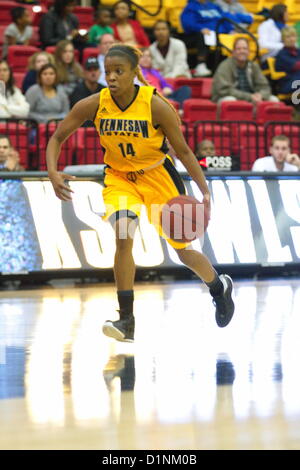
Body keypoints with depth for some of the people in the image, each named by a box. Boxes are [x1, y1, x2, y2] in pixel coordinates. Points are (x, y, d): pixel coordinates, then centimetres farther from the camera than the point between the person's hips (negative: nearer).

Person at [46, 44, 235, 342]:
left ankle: (220, 287, 42)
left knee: (184, 251, 9)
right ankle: (127, 321, -17)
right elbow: (57, 138, -8)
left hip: (158, 177, -1)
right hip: (119, 177, 2)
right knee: (123, 237, -25)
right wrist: (53, 174, -26)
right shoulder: (93, 105, -19)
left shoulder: (156, 106, -25)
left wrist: (205, 192, -21)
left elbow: (183, 151, -15)